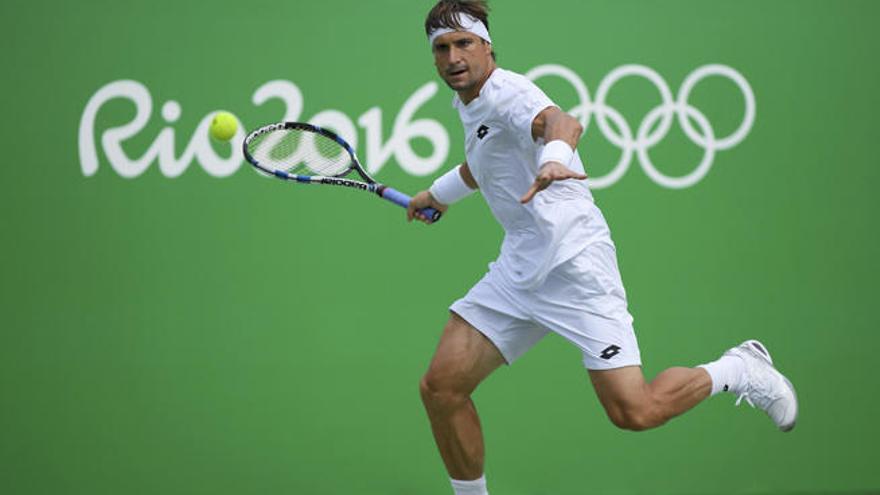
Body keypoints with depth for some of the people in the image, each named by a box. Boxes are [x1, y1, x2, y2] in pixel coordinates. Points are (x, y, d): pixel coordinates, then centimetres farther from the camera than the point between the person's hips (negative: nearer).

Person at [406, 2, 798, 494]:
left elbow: (561, 122, -37)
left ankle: (741, 369, 11)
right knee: (441, 388, -4)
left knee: (633, 411, -15)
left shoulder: (507, 90, -13)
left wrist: (553, 159, -59)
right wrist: (436, 194, 53)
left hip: (573, 262, -9)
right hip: (518, 265, 9)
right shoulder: (468, 105, 15)